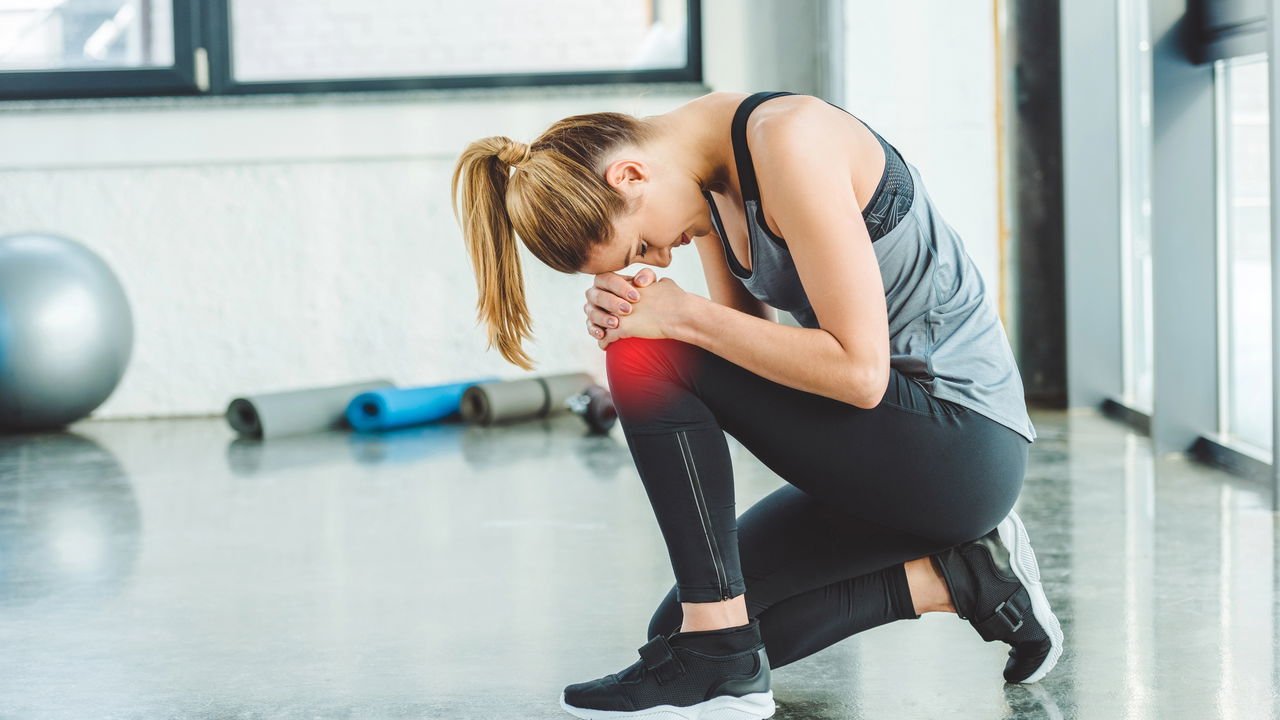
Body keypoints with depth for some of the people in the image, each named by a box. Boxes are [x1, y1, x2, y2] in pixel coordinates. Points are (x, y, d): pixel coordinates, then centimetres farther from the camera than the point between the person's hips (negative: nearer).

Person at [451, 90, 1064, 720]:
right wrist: (625, 315, -11)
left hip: (964, 440, -9)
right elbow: (759, 350, 6)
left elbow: (860, 371, -25)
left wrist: (684, 316, -22)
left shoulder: (789, 143, -23)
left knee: (648, 357, -19)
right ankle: (953, 577, 10)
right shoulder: (710, 176, 4)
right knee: (691, 622, 9)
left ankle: (719, 660, -14)